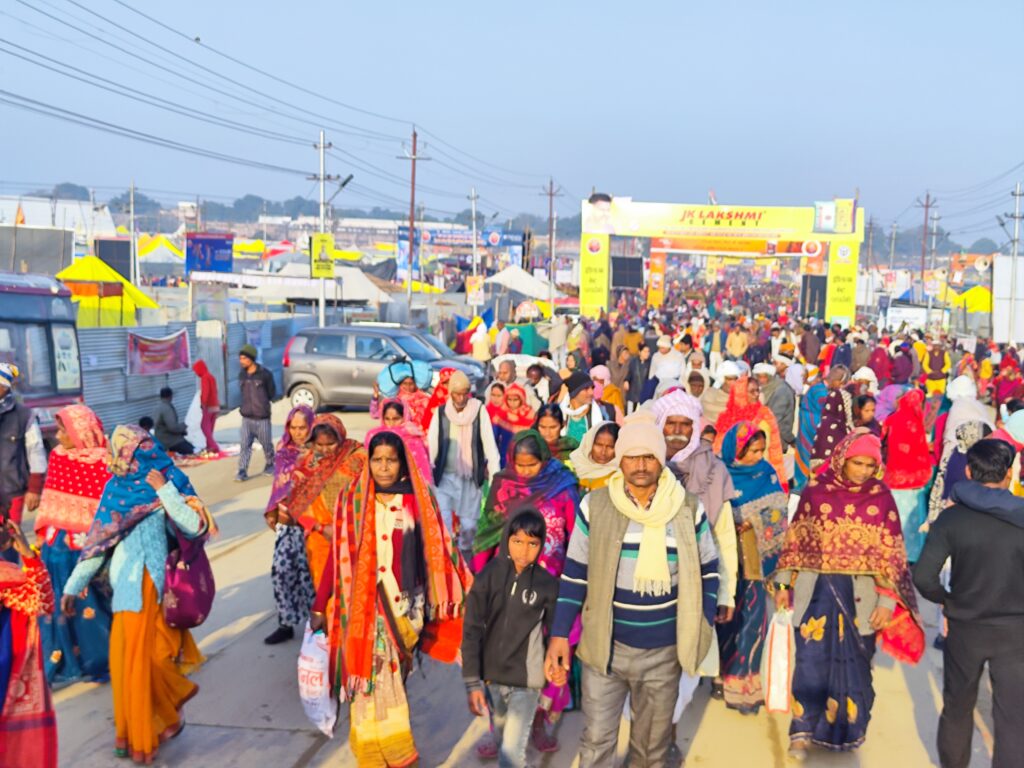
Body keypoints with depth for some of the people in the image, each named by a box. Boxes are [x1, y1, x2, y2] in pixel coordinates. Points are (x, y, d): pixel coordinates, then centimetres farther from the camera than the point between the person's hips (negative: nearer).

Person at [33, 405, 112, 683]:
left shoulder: (102, 463, -14)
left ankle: (100, 660, 21)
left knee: (90, 604, 5)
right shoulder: (58, 457, 5)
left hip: (87, 546, -6)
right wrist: (43, 535, 13)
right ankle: (63, 662, 24)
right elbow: (50, 501, 13)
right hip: (58, 545, 6)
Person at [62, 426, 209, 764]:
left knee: (137, 656, -3)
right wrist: (73, 585, 11)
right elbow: (97, 542, 12)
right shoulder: (115, 489, 9)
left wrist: (164, 490, -20)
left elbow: (194, 527, -18)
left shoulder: (164, 484, -4)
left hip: (148, 585, -4)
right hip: (125, 585, 4)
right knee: (128, 657, 7)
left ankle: (140, 735, 18)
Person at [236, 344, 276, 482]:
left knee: (267, 444, 9)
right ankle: (242, 472, 1)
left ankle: (269, 466, 28)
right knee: (245, 446, -1)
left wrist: (262, 402, -4)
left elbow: (272, 395, 0)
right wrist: (244, 407, 9)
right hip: (246, 417, 3)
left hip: (262, 418, -3)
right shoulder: (242, 375, 5)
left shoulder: (265, 374, -9)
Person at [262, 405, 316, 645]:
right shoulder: (283, 451, 7)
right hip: (286, 522, 5)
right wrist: (272, 513, 15)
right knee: (280, 571, 3)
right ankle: (286, 624, 16)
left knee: (308, 573, -1)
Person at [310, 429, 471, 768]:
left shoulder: (419, 500, 1)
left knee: (386, 679, -3)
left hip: (404, 606, 0)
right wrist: (320, 607, 4)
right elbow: (337, 556, 3)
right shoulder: (351, 500, 0)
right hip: (363, 606, 0)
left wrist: (463, 596, 4)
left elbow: (436, 553, 5)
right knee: (373, 679, -3)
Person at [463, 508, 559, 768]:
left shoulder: (548, 584, -9)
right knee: (502, 743, 19)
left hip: (526, 682, -2)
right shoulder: (488, 576, -6)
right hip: (491, 678, 2)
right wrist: (473, 682, -7)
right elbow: (471, 631, -5)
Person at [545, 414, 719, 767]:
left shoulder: (688, 510, -5)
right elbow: (574, 574, -1)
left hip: (664, 651, 1)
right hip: (605, 645, -1)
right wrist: (560, 634, -4)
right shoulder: (594, 506, -7)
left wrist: (702, 627, 1)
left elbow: (708, 571, 7)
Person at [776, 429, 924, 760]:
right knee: (812, 658, -1)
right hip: (816, 588, -1)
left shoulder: (882, 498, -3)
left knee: (852, 662, 11)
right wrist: (784, 583, 5)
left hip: (860, 594, 1)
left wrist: (888, 601, -6)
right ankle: (802, 729, 11)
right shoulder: (816, 489, -4)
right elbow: (796, 538, 3)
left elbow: (891, 553, -2)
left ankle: (844, 729, 29)